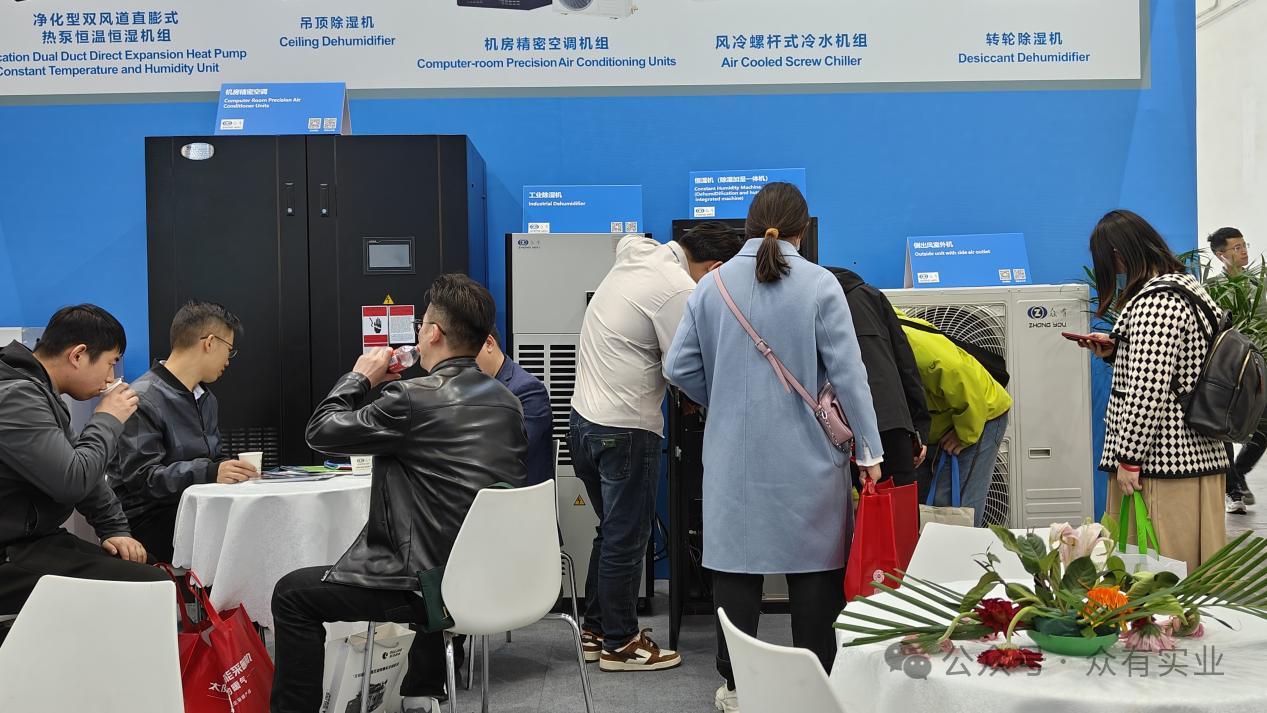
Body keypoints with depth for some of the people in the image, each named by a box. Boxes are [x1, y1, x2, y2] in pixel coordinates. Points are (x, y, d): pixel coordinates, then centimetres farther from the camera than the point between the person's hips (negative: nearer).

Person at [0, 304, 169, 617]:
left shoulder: (39, 392, 14)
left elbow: (79, 469, 23)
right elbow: (73, 481, -26)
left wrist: (114, 529, 12)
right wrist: (108, 420, -11)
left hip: (38, 539, 11)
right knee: (153, 586, -20)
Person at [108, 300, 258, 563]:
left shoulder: (207, 399, 19)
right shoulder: (143, 399, -11)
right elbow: (140, 477, -19)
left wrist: (237, 470, 1)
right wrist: (209, 473, -29)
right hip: (148, 519, -8)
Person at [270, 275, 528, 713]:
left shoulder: (414, 399, -18)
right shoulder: (506, 401, 5)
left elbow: (321, 431, -8)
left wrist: (360, 377, 6)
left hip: (427, 585, -7)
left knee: (292, 594, 8)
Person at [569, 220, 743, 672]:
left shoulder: (639, 254, 8)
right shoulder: (679, 291, -18)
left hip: (584, 419, 10)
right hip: (625, 431, -10)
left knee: (612, 533, 20)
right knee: (626, 541, 4)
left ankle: (595, 631, 29)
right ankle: (620, 644, 15)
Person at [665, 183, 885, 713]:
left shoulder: (712, 285, 1)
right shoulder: (819, 286, -8)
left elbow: (679, 366, 2)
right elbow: (848, 371, -9)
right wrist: (869, 449, -4)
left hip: (733, 454, 2)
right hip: (806, 454, -2)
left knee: (736, 563, 10)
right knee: (813, 568, 9)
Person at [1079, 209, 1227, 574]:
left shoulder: (1154, 301, -17)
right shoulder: (1186, 285, 14)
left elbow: (1148, 390, -22)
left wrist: (1128, 458, -17)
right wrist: (1113, 350, 14)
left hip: (1163, 462, -10)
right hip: (1201, 454, 10)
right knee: (1195, 568, 12)